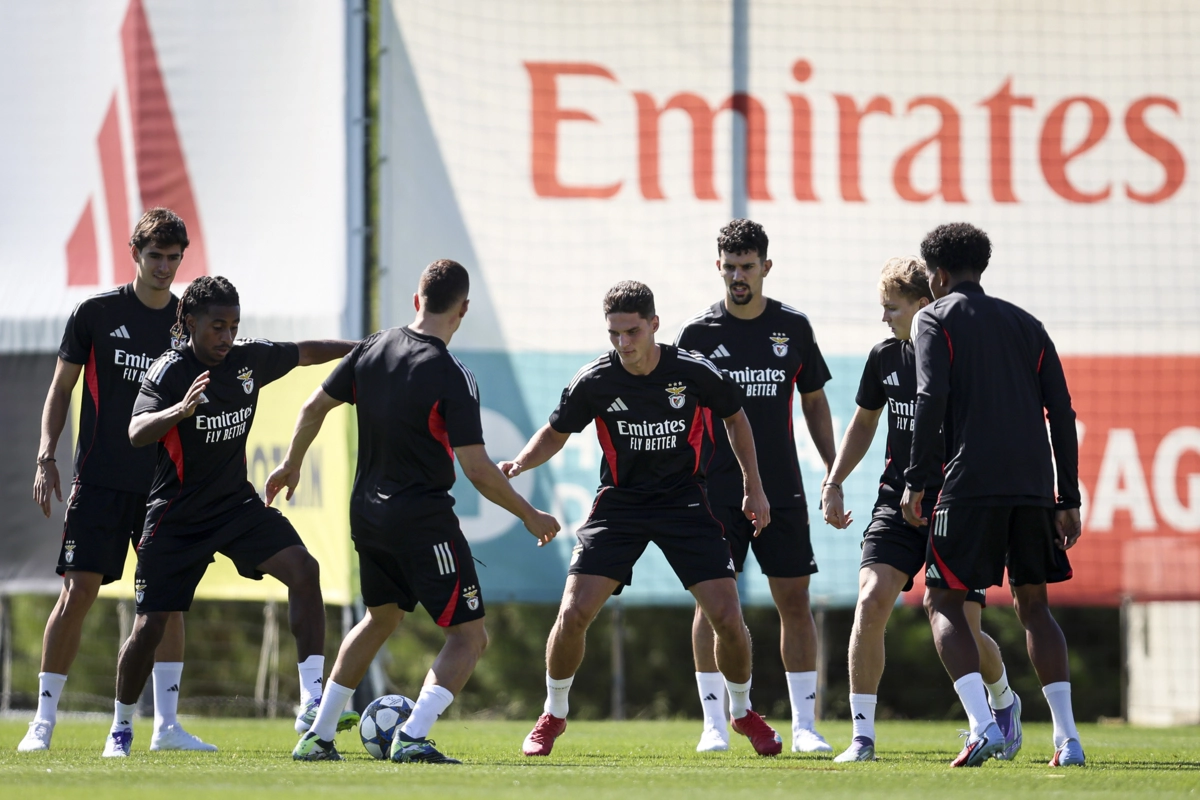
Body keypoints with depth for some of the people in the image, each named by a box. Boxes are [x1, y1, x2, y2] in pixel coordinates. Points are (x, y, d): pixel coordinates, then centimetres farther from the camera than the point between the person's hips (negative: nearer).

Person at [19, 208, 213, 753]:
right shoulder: (95, 313, -1)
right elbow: (61, 388, 4)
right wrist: (46, 458, -6)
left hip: (165, 483, 3)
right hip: (100, 479, -3)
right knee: (79, 590, -9)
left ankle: (166, 726, 5)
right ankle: (43, 722, -2)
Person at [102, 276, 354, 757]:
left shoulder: (249, 358, -2)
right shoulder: (170, 370, -17)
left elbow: (305, 353, 18)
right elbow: (136, 433, -33)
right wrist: (180, 410, -51)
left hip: (238, 505, 4)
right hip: (177, 517, -4)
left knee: (303, 571, -18)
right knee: (150, 626, -4)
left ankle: (312, 703, -17)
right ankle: (121, 729, 19)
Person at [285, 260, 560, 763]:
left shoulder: (372, 350, 1)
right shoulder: (452, 378, -18)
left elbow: (314, 406, 10)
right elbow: (476, 469, -18)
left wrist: (291, 465, 27)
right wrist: (530, 516, -6)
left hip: (368, 511, 7)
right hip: (423, 520, -7)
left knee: (380, 618, 28)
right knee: (469, 637, 0)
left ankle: (317, 737, 25)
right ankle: (412, 738, -17)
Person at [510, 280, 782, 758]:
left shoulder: (694, 373, -13)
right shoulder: (594, 382, -13)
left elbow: (735, 418, 6)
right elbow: (556, 433, 3)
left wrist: (754, 486, 6)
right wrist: (521, 463, -17)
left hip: (684, 499, 0)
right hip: (619, 502, 0)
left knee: (727, 617, -8)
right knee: (573, 613, -12)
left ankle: (743, 713, 19)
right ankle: (553, 716, 12)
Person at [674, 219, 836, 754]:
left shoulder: (793, 328, 5)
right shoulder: (698, 333, 0)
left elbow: (814, 403, 14)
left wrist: (835, 475, 8)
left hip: (782, 489, 2)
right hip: (716, 490, -2)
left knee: (794, 600, -1)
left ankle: (804, 724, 5)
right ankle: (713, 724, 2)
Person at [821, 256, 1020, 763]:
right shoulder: (885, 357, 4)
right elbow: (864, 422, 20)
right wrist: (834, 483, 13)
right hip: (899, 500, 4)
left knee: (962, 631, -2)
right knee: (871, 601, -17)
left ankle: (1004, 701, 33)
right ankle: (862, 735, -11)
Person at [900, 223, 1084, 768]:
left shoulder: (934, 320, 5)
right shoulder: (1025, 325, 20)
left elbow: (931, 399, -9)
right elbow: (1061, 411, 14)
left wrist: (916, 482, -6)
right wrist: (1069, 499, 16)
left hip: (972, 483, -5)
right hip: (1035, 486, 5)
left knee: (942, 601, 2)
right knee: (1033, 604, 15)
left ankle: (982, 727, -16)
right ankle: (1067, 738, 4)